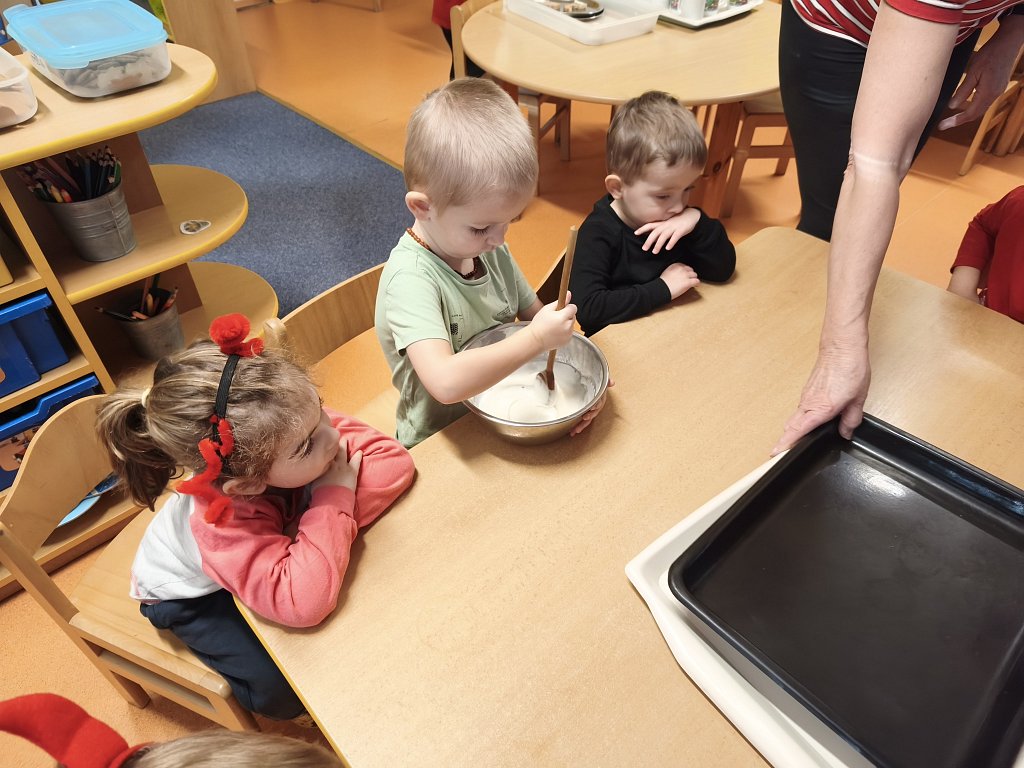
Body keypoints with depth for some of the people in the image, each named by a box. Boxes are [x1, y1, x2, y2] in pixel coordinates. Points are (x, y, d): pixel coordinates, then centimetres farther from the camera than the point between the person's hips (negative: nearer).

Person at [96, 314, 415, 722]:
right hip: (189, 592, -4)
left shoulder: (300, 423, -34)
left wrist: (330, 509, -42)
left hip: (269, 547, 5)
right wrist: (335, 503, -47)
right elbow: (303, 603, -55)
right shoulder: (223, 523, -45)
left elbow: (395, 459, -32)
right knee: (279, 689, -18)